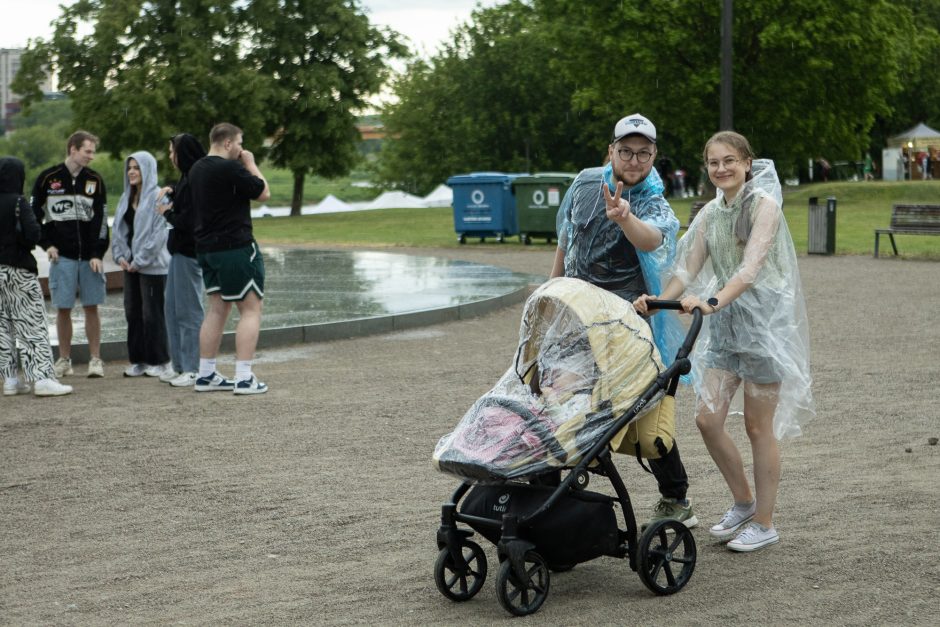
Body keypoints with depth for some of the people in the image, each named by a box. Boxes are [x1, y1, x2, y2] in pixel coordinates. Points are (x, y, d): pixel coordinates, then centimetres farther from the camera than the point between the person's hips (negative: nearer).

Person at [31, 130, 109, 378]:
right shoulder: (47, 178, 0)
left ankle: (95, 359, 7)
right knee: (63, 308, 1)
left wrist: (97, 254, -5)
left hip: (89, 256, 1)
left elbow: (101, 219, 3)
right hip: (62, 256, -1)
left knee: (91, 307, 1)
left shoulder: (95, 180, 4)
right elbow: (33, 214, 7)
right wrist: (46, 244, -1)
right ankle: (64, 360, 10)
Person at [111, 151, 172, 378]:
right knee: (132, 312, 9)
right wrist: (120, 256, 1)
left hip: (152, 265, -8)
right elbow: (119, 229, 16)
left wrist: (140, 261, -15)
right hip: (131, 265, 8)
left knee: (152, 313, -2)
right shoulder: (127, 198, 14)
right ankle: (138, 360, 16)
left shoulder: (157, 197, -11)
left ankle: (159, 361, 8)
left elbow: (159, 233, -16)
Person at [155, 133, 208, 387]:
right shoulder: (186, 178, 13)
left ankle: (192, 369, 3)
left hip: (188, 252, -10)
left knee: (188, 310, -4)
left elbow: (186, 221, -22)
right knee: (173, 308, 15)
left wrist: (167, 213, -5)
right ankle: (179, 365, 22)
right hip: (180, 250, 10)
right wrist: (171, 191, 11)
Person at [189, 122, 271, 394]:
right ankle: (244, 378, -8)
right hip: (236, 247, -9)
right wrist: (251, 164, 2)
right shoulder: (230, 169, -16)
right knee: (251, 310, -3)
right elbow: (263, 193, -9)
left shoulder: (196, 170, 11)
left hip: (206, 247, 9)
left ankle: (206, 375, 14)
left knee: (217, 309, 14)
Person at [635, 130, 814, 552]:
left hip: (764, 320, -6)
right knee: (707, 419, 2)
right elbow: (689, 268, 5)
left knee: (758, 427, 0)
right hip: (723, 325, 6)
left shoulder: (763, 205, -10)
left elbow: (751, 267, -23)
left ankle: (764, 523, 13)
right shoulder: (710, 213, 10)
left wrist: (712, 302, -39)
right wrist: (659, 300, -14)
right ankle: (743, 503, 22)